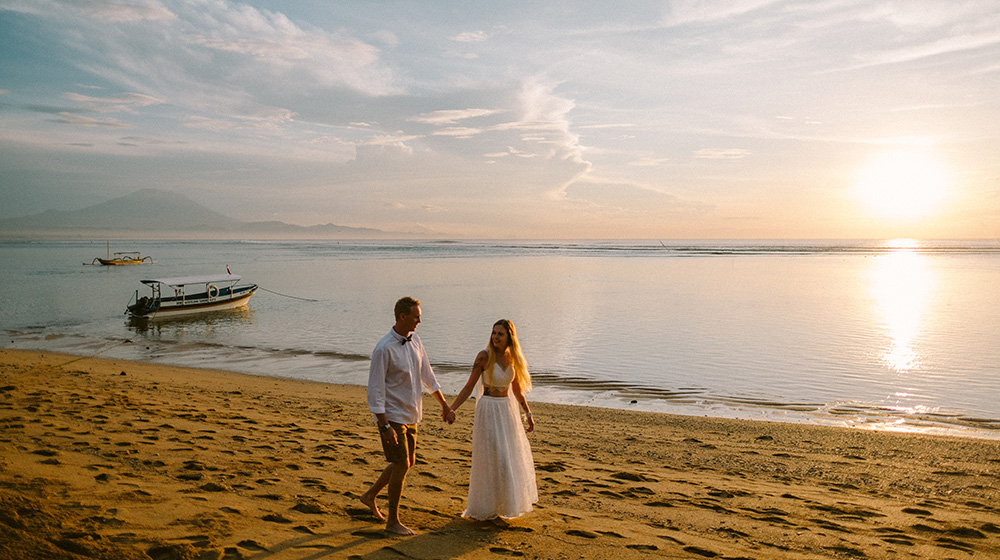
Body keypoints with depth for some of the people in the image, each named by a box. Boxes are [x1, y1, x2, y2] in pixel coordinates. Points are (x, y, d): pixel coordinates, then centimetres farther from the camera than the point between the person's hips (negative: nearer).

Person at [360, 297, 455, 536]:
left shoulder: (415, 340, 2)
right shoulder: (384, 349, -21)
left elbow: (427, 374, 12)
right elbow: (375, 390, -20)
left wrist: (444, 404, 13)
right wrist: (385, 426, -24)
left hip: (410, 415, 8)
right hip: (391, 416, -8)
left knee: (407, 462, 16)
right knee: (401, 465, -5)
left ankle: (371, 495, 36)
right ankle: (393, 522, 11)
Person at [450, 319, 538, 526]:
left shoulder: (512, 357, 3)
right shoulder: (485, 356, -14)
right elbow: (469, 387, -12)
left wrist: (528, 414, 16)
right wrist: (451, 409, -20)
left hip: (508, 409, 7)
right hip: (489, 410, -7)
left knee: (511, 458, 16)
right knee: (492, 461, -3)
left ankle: (502, 504, 35)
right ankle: (488, 511, 12)